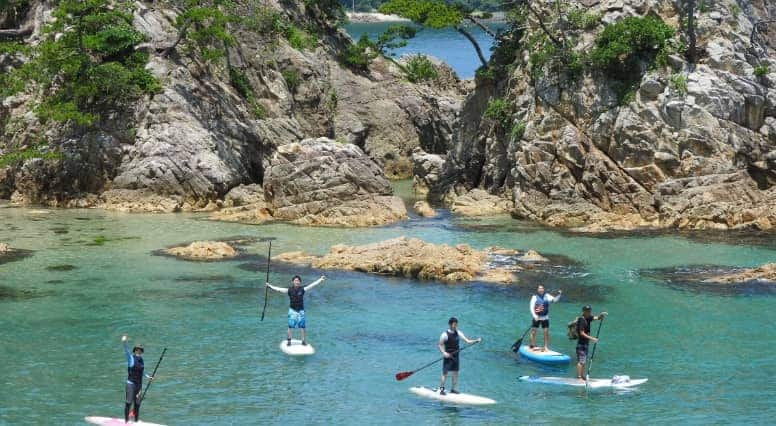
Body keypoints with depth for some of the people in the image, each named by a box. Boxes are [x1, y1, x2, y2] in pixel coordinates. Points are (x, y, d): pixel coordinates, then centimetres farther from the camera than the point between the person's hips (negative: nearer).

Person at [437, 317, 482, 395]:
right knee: (445, 373, -5)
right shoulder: (445, 335, -12)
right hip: (448, 356, -6)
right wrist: (444, 352, -23)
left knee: (455, 373, 9)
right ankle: (441, 389, 3)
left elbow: (467, 341, 3)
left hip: (455, 356, 6)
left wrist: (476, 341, -10)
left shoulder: (458, 333, 4)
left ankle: (453, 389, 19)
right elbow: (440, 345, -7)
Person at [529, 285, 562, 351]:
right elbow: (532, 307, -9)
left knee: (546, 332, 0)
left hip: (545, 318, 2)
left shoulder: (547, 296, 1)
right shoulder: (534, 297, -5)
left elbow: (554, 300, -11)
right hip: (536, 318, -2)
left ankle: (546, 347, 6)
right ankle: (532, 345, 14)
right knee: (533, 332, 0)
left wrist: (559, 295, -28)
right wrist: (535, 316, -20)